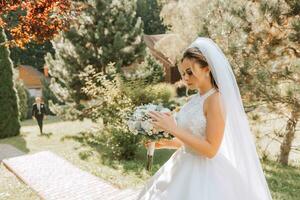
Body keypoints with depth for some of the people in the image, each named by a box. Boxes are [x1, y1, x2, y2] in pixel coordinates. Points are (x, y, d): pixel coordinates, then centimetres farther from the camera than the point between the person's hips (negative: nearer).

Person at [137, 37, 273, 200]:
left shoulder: (216, 99, -17)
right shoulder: (195, 99, 6)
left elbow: (210, 149, -23)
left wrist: (173, 129, -24)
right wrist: (165, 143, 1)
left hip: (204, 173, -8)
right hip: (186, 169, 8)